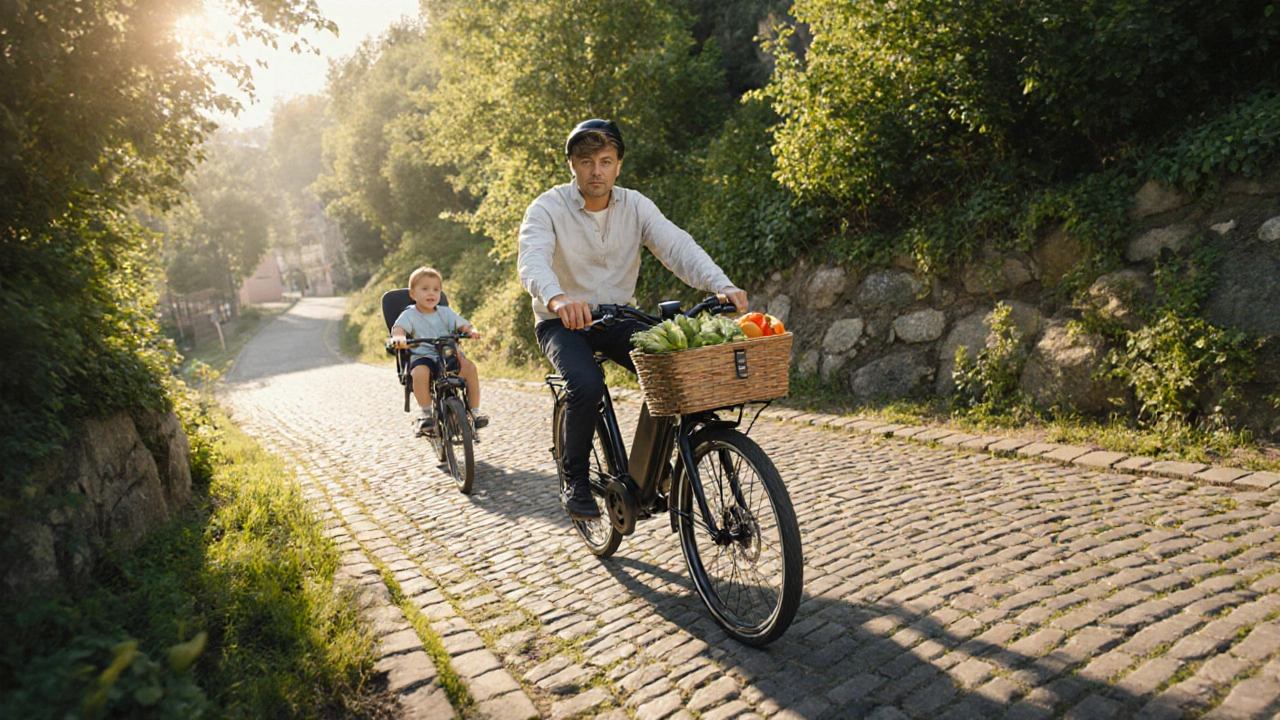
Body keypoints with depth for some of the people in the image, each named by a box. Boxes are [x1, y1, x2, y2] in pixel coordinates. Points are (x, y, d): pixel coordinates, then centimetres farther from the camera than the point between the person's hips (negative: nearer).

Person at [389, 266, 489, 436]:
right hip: (421, 356, -3)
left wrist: (472, 331, -20)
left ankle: (475, 410, -12)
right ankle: (426, 414, -22)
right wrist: (399, 339, -40)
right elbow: (398, 328, -16)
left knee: (470, 367, -23)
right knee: (420, 372, -37)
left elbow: (463, 325, 4)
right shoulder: (410, 315, 2)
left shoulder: (445, 312, 12)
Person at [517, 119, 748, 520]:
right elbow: (532, 259, -31)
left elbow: (676, 245, -17)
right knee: (587, 386, -31)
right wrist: (557, 297, -55)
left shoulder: (635, 205, -2)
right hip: (562, 321, -3)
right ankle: (575, 482, -6)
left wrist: (722, 285, -36)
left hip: (618, 317, 3)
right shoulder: (548, 208, -12)